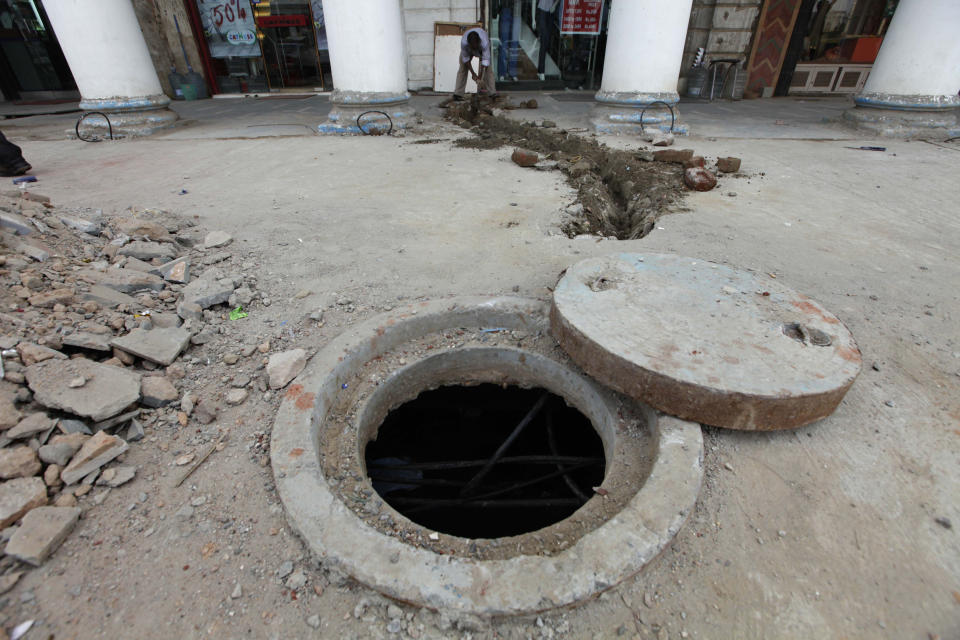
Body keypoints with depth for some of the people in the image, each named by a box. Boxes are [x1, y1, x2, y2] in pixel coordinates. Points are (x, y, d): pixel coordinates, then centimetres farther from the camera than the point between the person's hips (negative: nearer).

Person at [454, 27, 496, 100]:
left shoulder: (484, 42, -46)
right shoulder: (463, 42, -41)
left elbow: (485, 60, -40)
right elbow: (465, 58, -27)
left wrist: (480, 76, -42)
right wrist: (473, 73, -26)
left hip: (482, 49, -1)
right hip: (468, 50, 1)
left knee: (488, 68, -15)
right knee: (463, 68, -7)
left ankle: (492, 93, -15)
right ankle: (458, 93, -4)